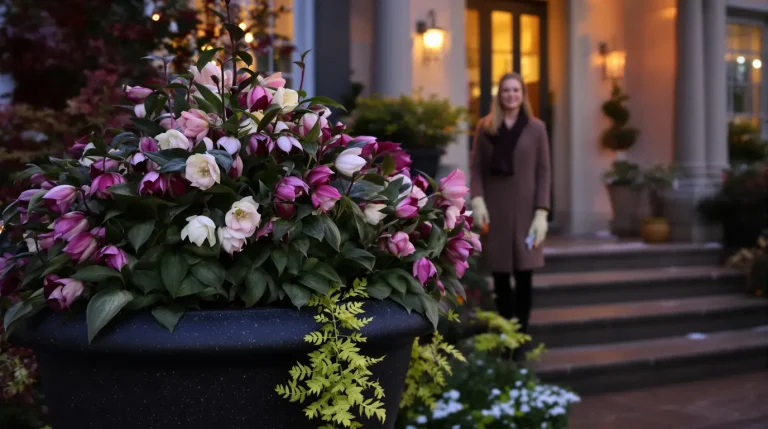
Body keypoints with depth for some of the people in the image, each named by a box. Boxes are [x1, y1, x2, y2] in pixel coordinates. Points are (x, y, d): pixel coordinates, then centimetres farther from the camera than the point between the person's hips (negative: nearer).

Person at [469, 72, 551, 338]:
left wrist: (542, 212, -6)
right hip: (494, 210, 1)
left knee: (523, 275, -1)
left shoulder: (536, 128, 4)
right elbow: (476, 168, 6)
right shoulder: (485, 127, 7)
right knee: (500, 276, 3)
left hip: (524, 210, -1)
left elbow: (543, 172, 2)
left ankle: (521, 333, 6)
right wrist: (477, 199, -10)